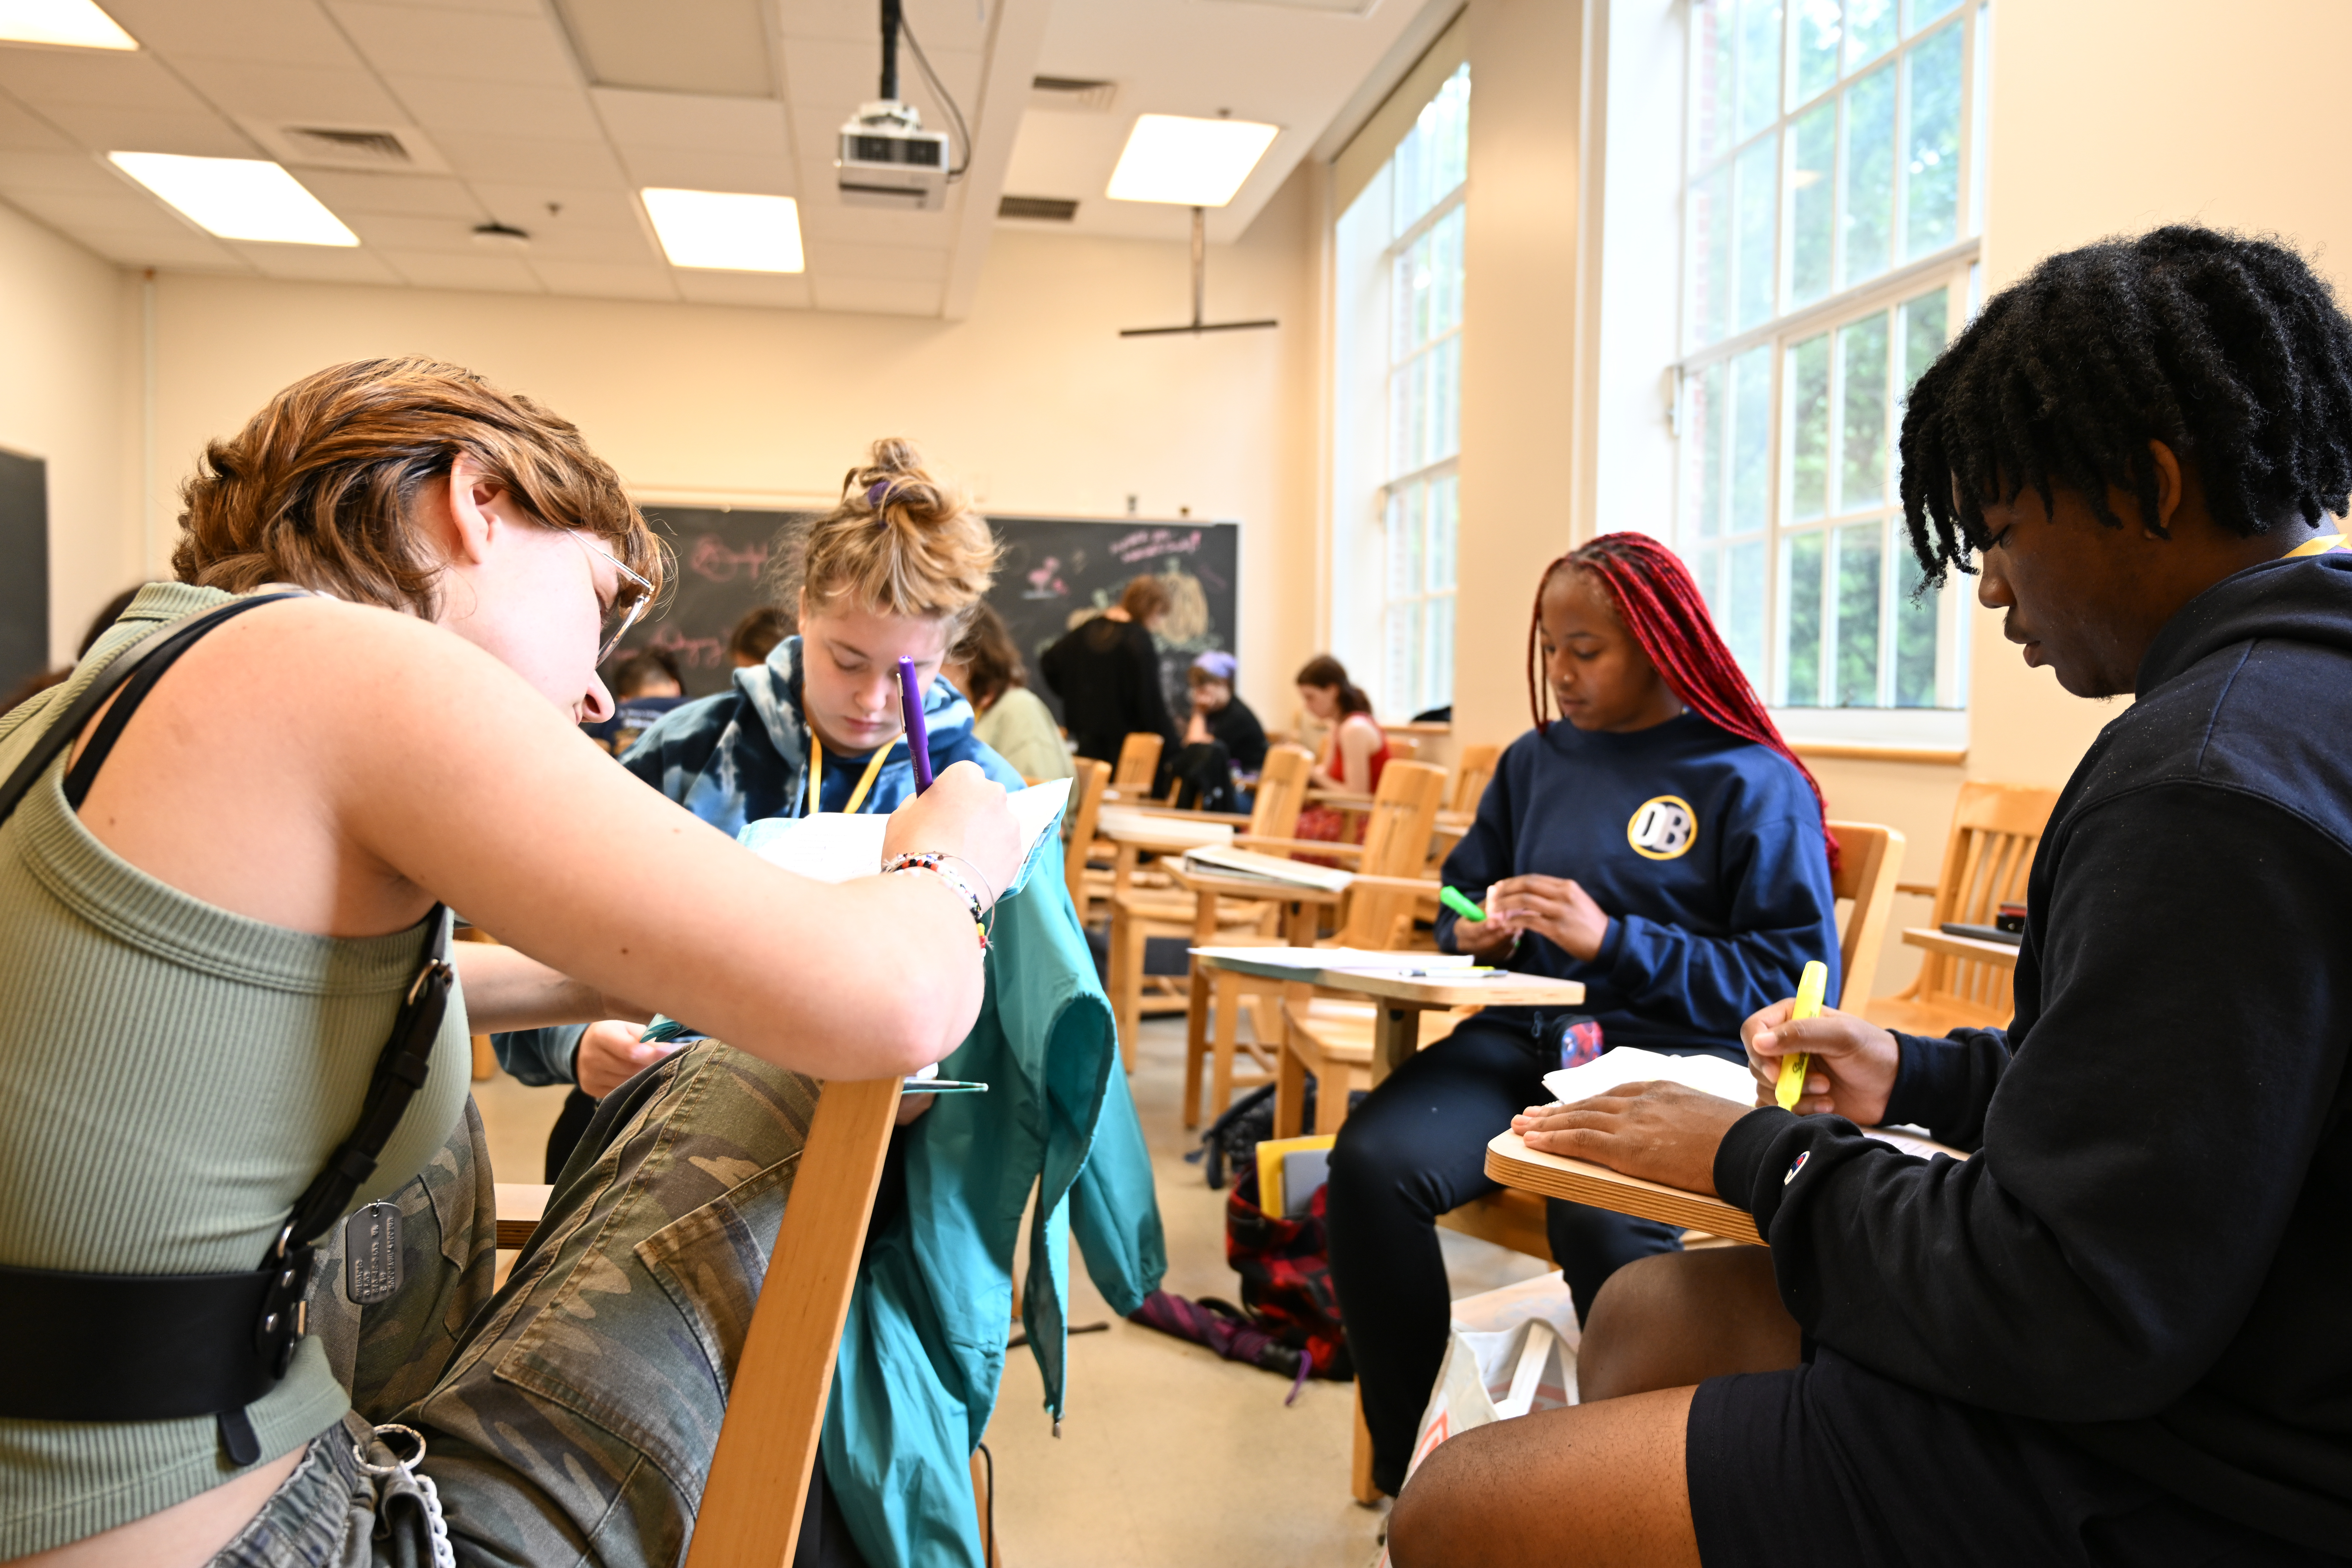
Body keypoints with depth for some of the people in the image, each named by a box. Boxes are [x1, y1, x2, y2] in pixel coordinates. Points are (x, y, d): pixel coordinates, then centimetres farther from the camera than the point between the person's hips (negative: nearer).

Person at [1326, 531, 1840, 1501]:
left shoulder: (1751, 783, 1)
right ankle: (1412, 1470, -9)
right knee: (1372, 1163, -25)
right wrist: (1474, 934, 3)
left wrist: (1615, 942, -13)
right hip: (1525, 1040, 5)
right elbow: (1463, 899, 28)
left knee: (1601, 1218, -36)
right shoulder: (1536, 762, 18)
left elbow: (1799, 981, -5)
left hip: (1671, 1056, -4)